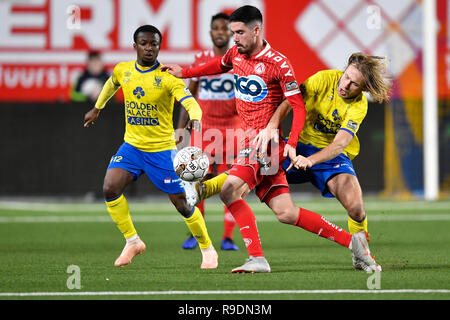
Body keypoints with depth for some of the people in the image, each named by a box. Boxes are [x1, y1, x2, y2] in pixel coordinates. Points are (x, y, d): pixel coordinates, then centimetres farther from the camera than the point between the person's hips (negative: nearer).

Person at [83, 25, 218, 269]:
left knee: (182, 203, -3)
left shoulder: (168, 77, -15)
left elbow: (190, 102, -28)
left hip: (161, 149, -4)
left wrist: (195, 119, -49)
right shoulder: (122, 71, 0)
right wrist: (97, 108, 33)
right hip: (131, 146, 4)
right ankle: (132, 242, 1)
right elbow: (111, 84, 24)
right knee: (110, 188, -16)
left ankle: (208, 250, 17)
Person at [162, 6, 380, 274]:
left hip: (268, 143, -7)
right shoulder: (236, 55, 11)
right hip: (251, 144, 7)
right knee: (285, 213, 1)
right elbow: (220, 65, 36)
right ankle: (351, 240, 8)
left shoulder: (278, 63, -10)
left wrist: (292, 143, -22)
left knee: (230, 191, -22)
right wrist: (184, 73, 34)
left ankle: (257, 259, -18)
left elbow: (298, 106, -10)